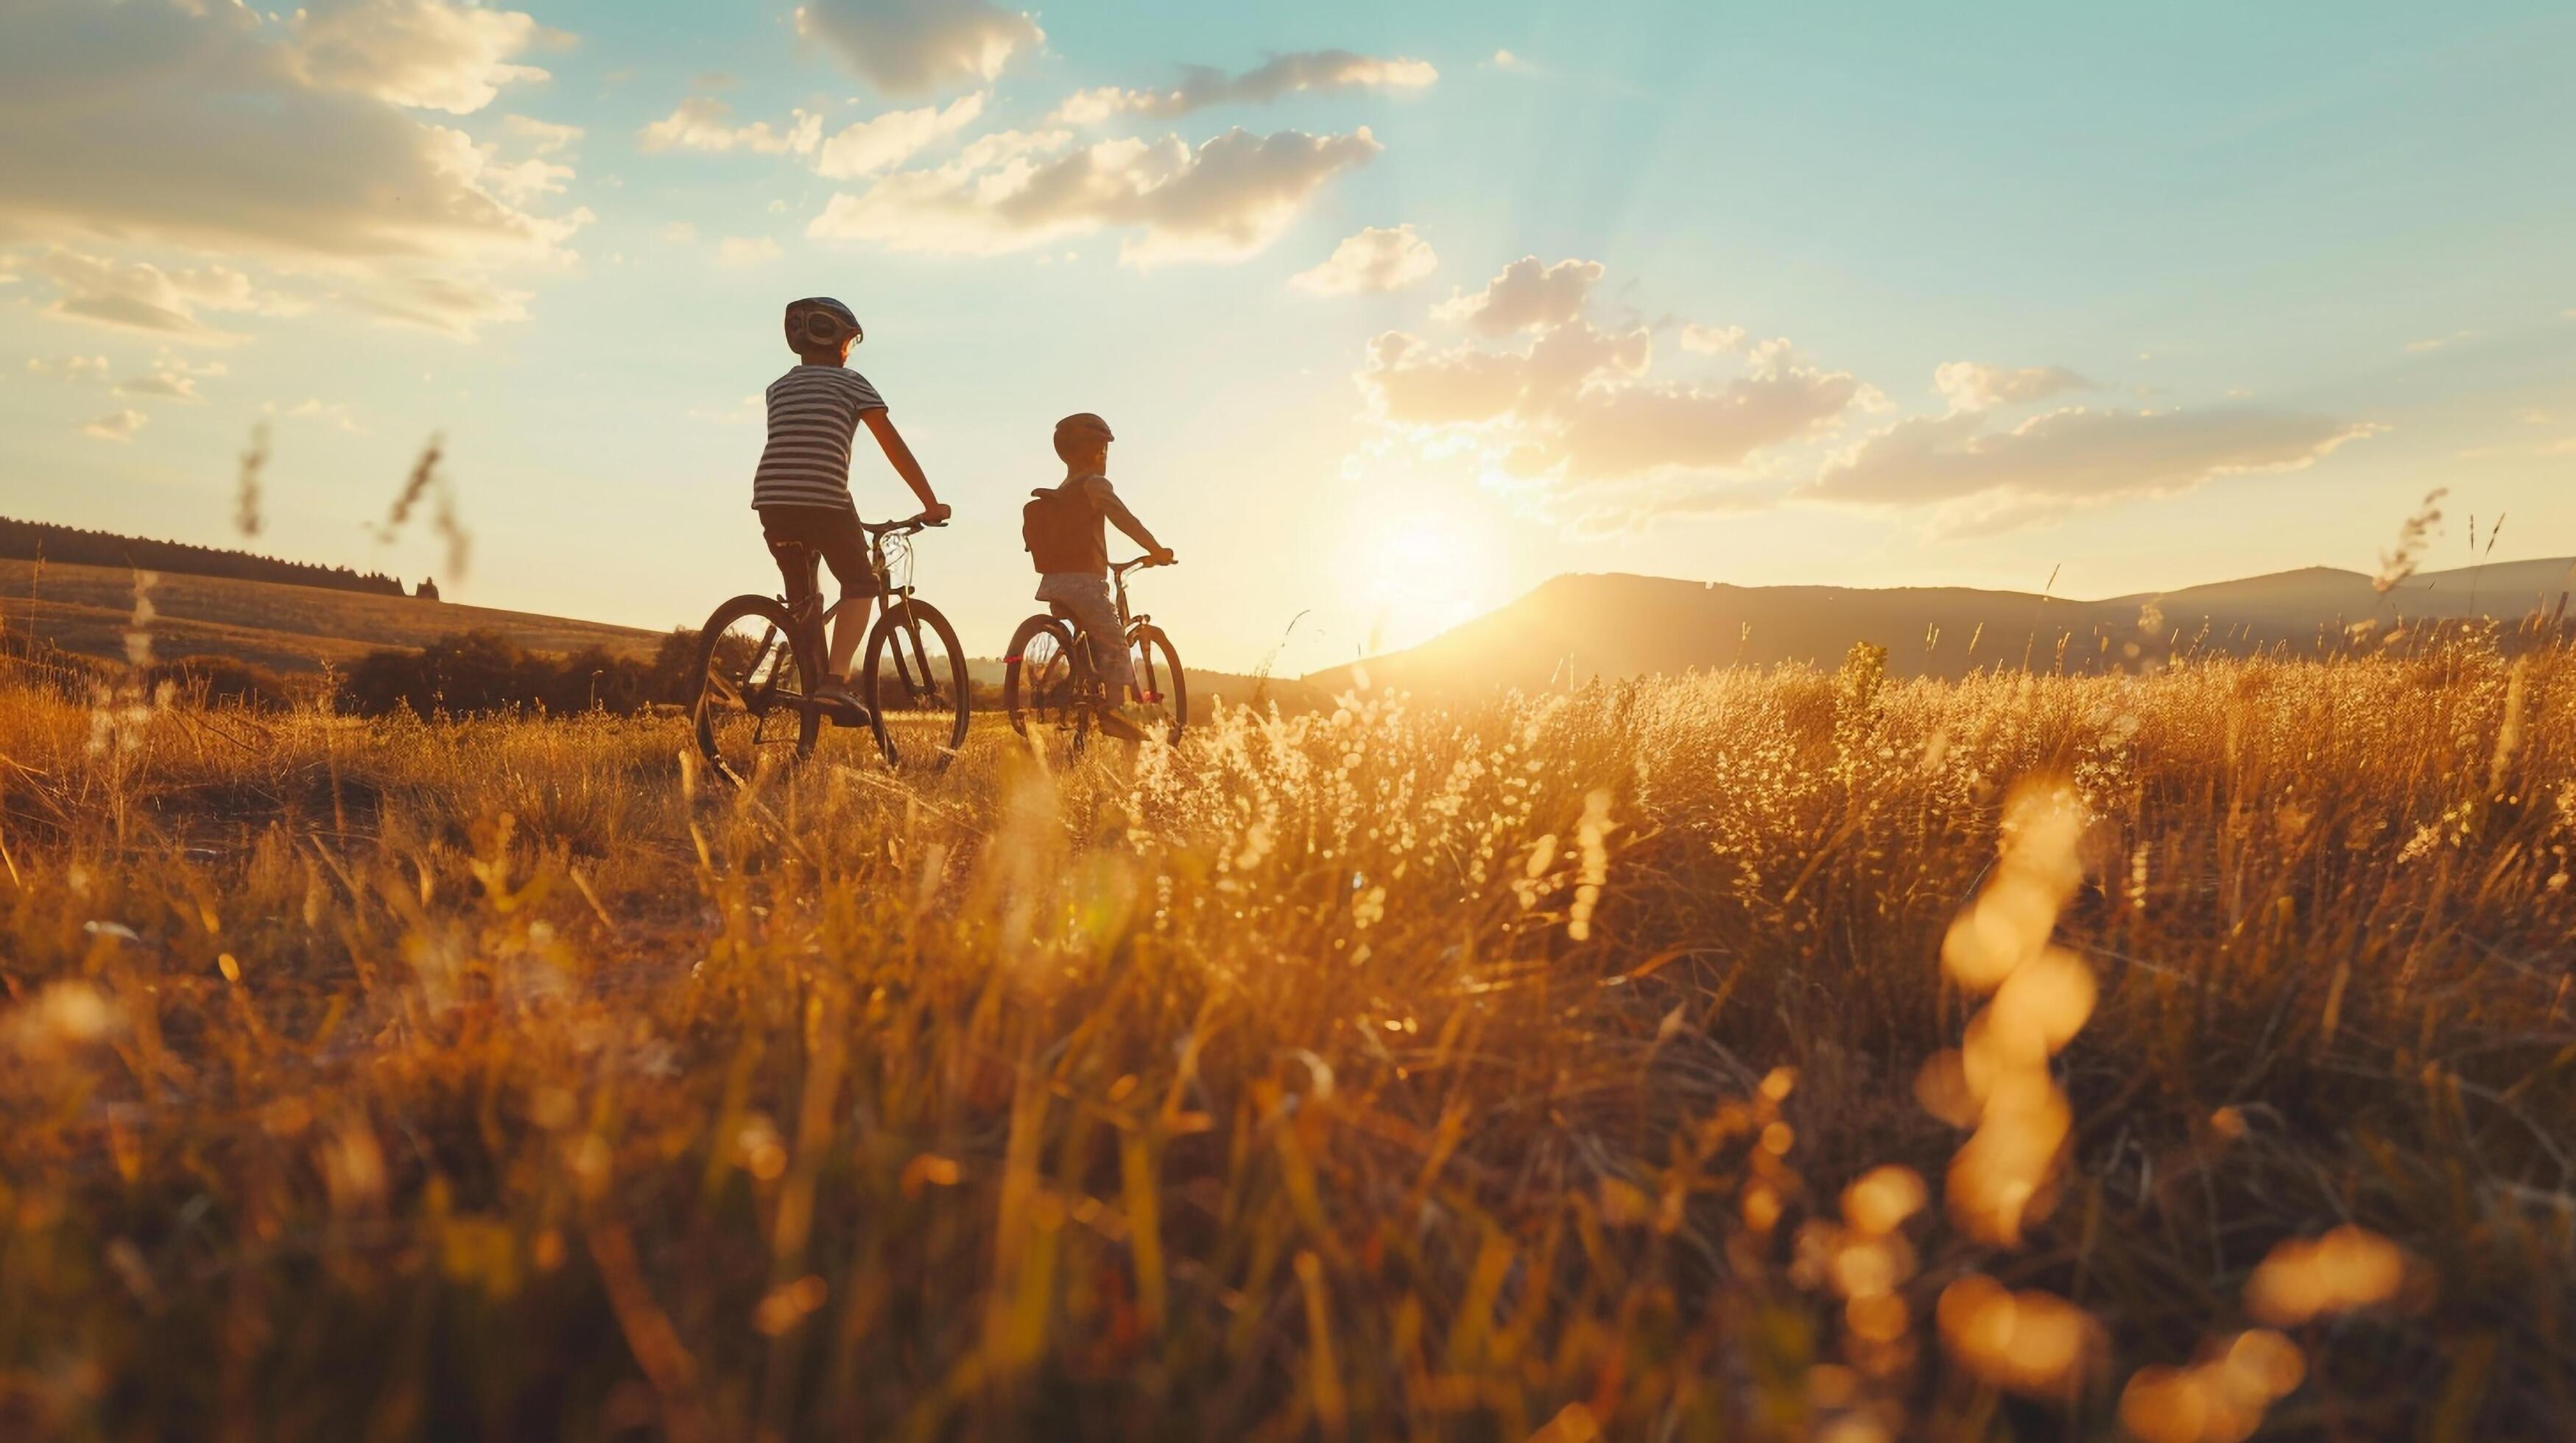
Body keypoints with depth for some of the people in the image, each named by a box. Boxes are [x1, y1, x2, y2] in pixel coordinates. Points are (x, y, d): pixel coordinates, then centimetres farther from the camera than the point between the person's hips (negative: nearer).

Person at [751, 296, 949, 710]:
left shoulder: (779, 388, 23)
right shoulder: (851, 383, 8)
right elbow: (895, 448, 5)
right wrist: (931, 504, 9)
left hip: (771, 498, 5)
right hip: (824, 498, -5)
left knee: (800, 596, 21)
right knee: (860, 586, 10)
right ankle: (836, 680, -7)